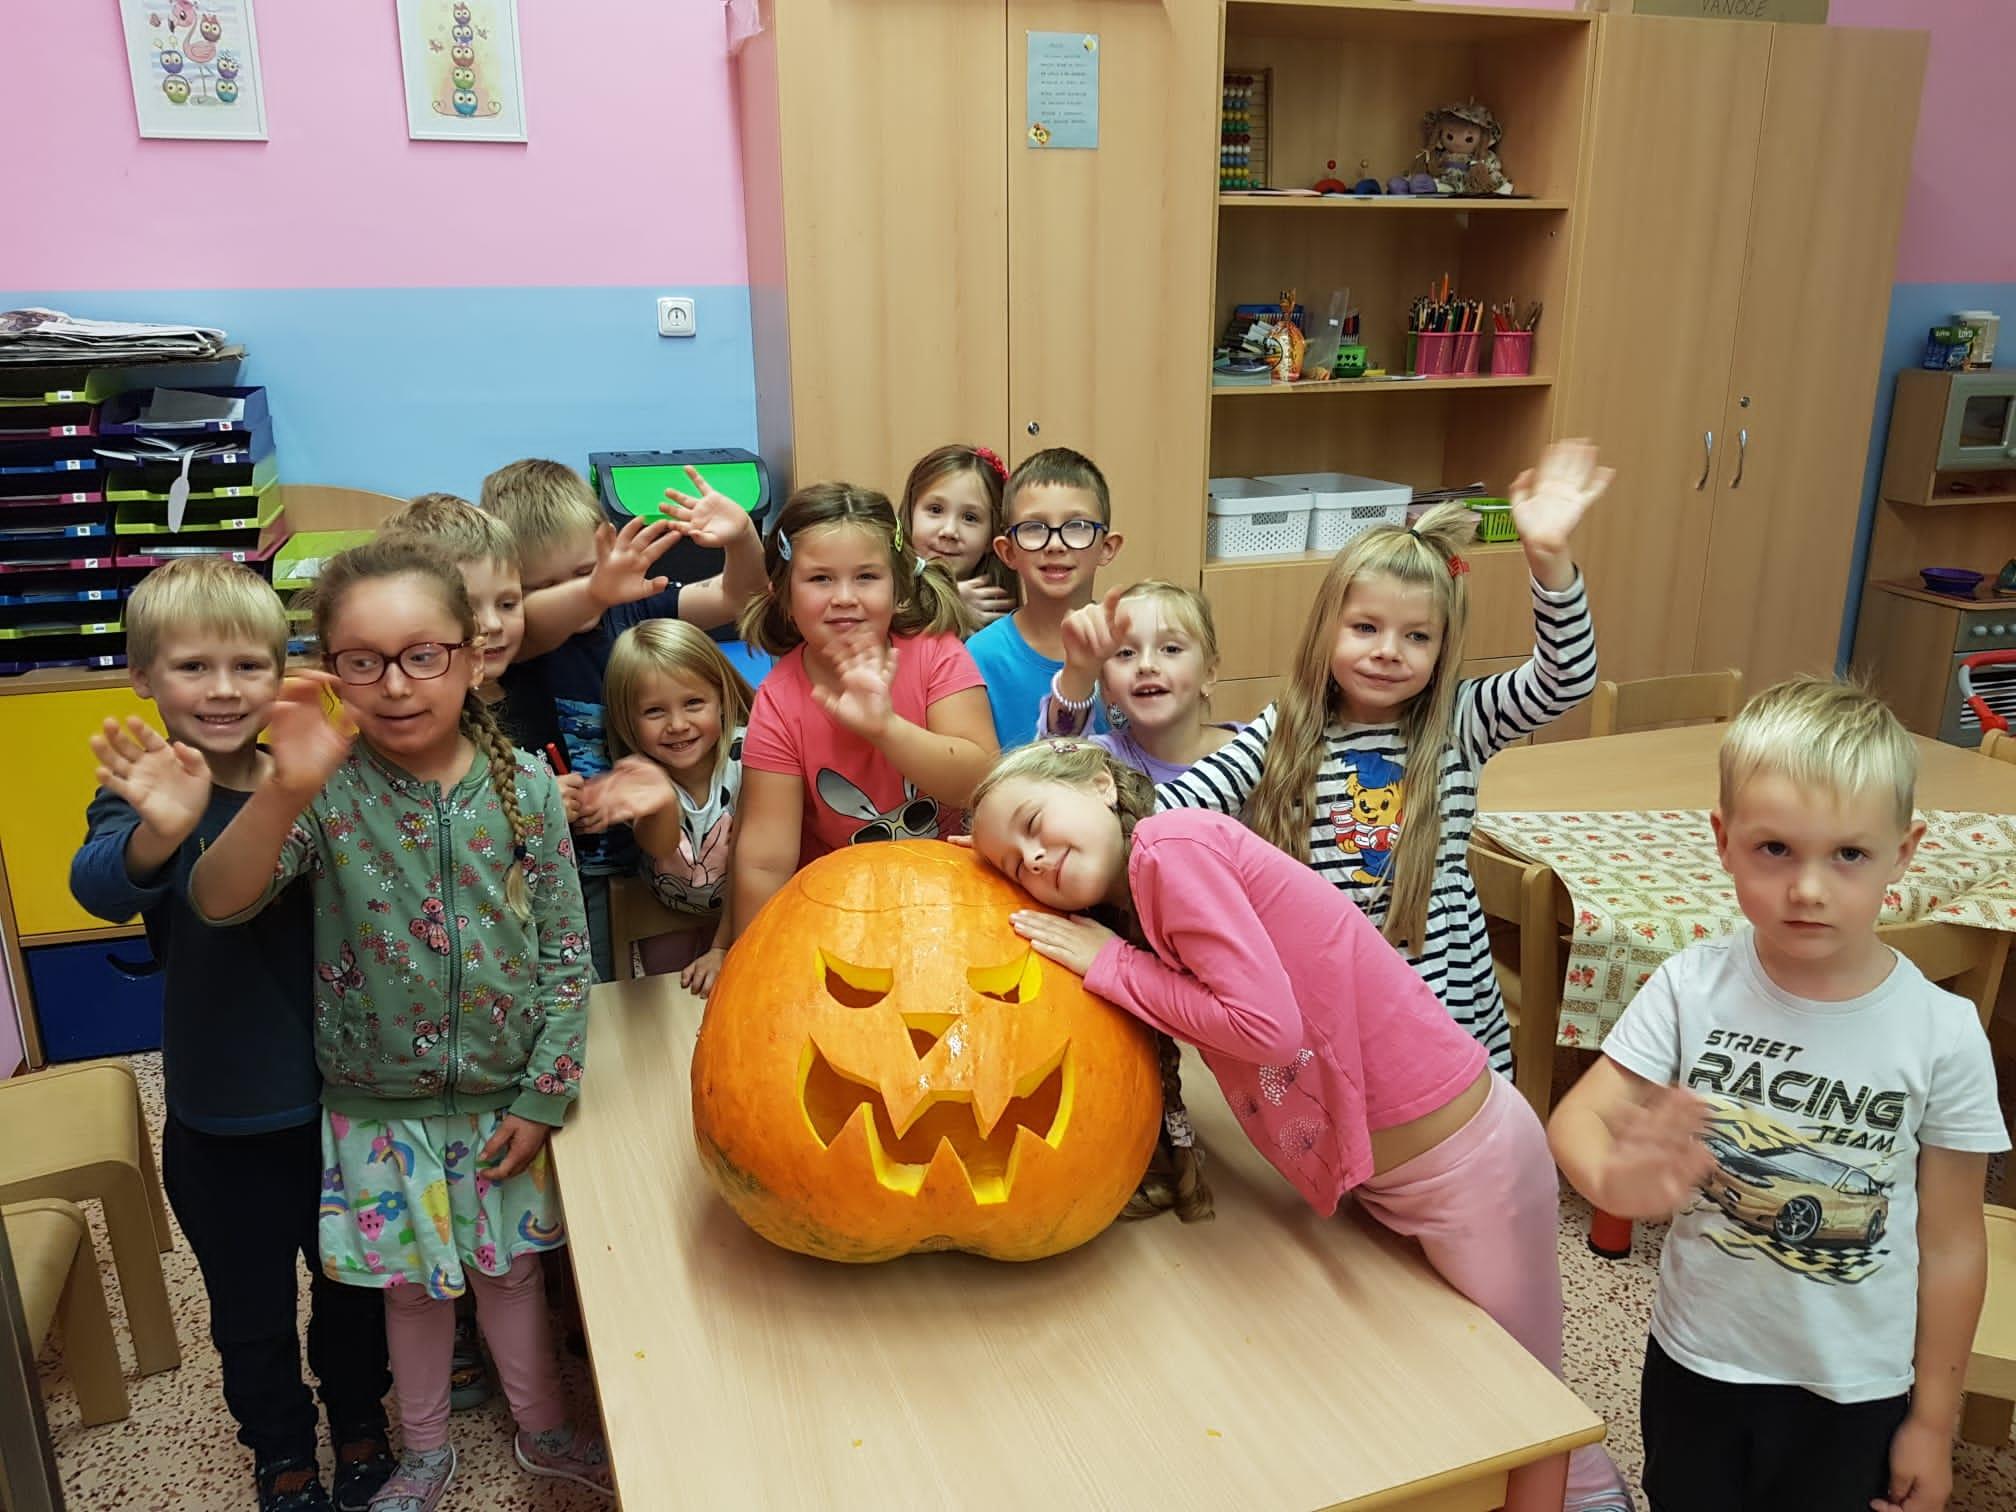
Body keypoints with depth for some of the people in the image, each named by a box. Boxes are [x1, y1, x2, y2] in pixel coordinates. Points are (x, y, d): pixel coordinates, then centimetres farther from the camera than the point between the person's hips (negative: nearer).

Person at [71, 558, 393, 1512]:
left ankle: (360, 1421, 46)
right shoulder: (146, 793, -14)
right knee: (252, 1313, 17)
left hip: (339, 1100, 2)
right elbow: (103, 887, -33)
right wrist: (158, 832, -57)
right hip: (222, 1122, -2)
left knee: (353, 1280, 21)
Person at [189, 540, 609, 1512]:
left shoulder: (525, 786, -13)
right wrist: (286, 788, -44)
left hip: (505, 1097, 1)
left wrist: (544, 1095, -6)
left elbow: (565, 956, -7)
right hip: (379, 1106, 0)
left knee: (510, 1267, 19)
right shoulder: (325, 791, -15)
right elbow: (218, 902, -29)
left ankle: (543, 1430, 44)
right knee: (412, 1283, 18)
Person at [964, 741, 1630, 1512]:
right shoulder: (1139, 902, 8)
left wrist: (1112, 967, -14)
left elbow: (1266, 1025, -26)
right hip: (1379, 1177, 9)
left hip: (1466, 1158, -9)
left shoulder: (1172, 843, -20)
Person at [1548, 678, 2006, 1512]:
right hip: (1697, 1360, 1)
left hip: (1854, 1391, 0)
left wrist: (1933, 1419, 1)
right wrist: (1615, 1178, -43)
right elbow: (1581, 1115, -19)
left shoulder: (1942, 1035, -16)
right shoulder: (1692, 989, -17)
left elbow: (1950, 1242, -7)